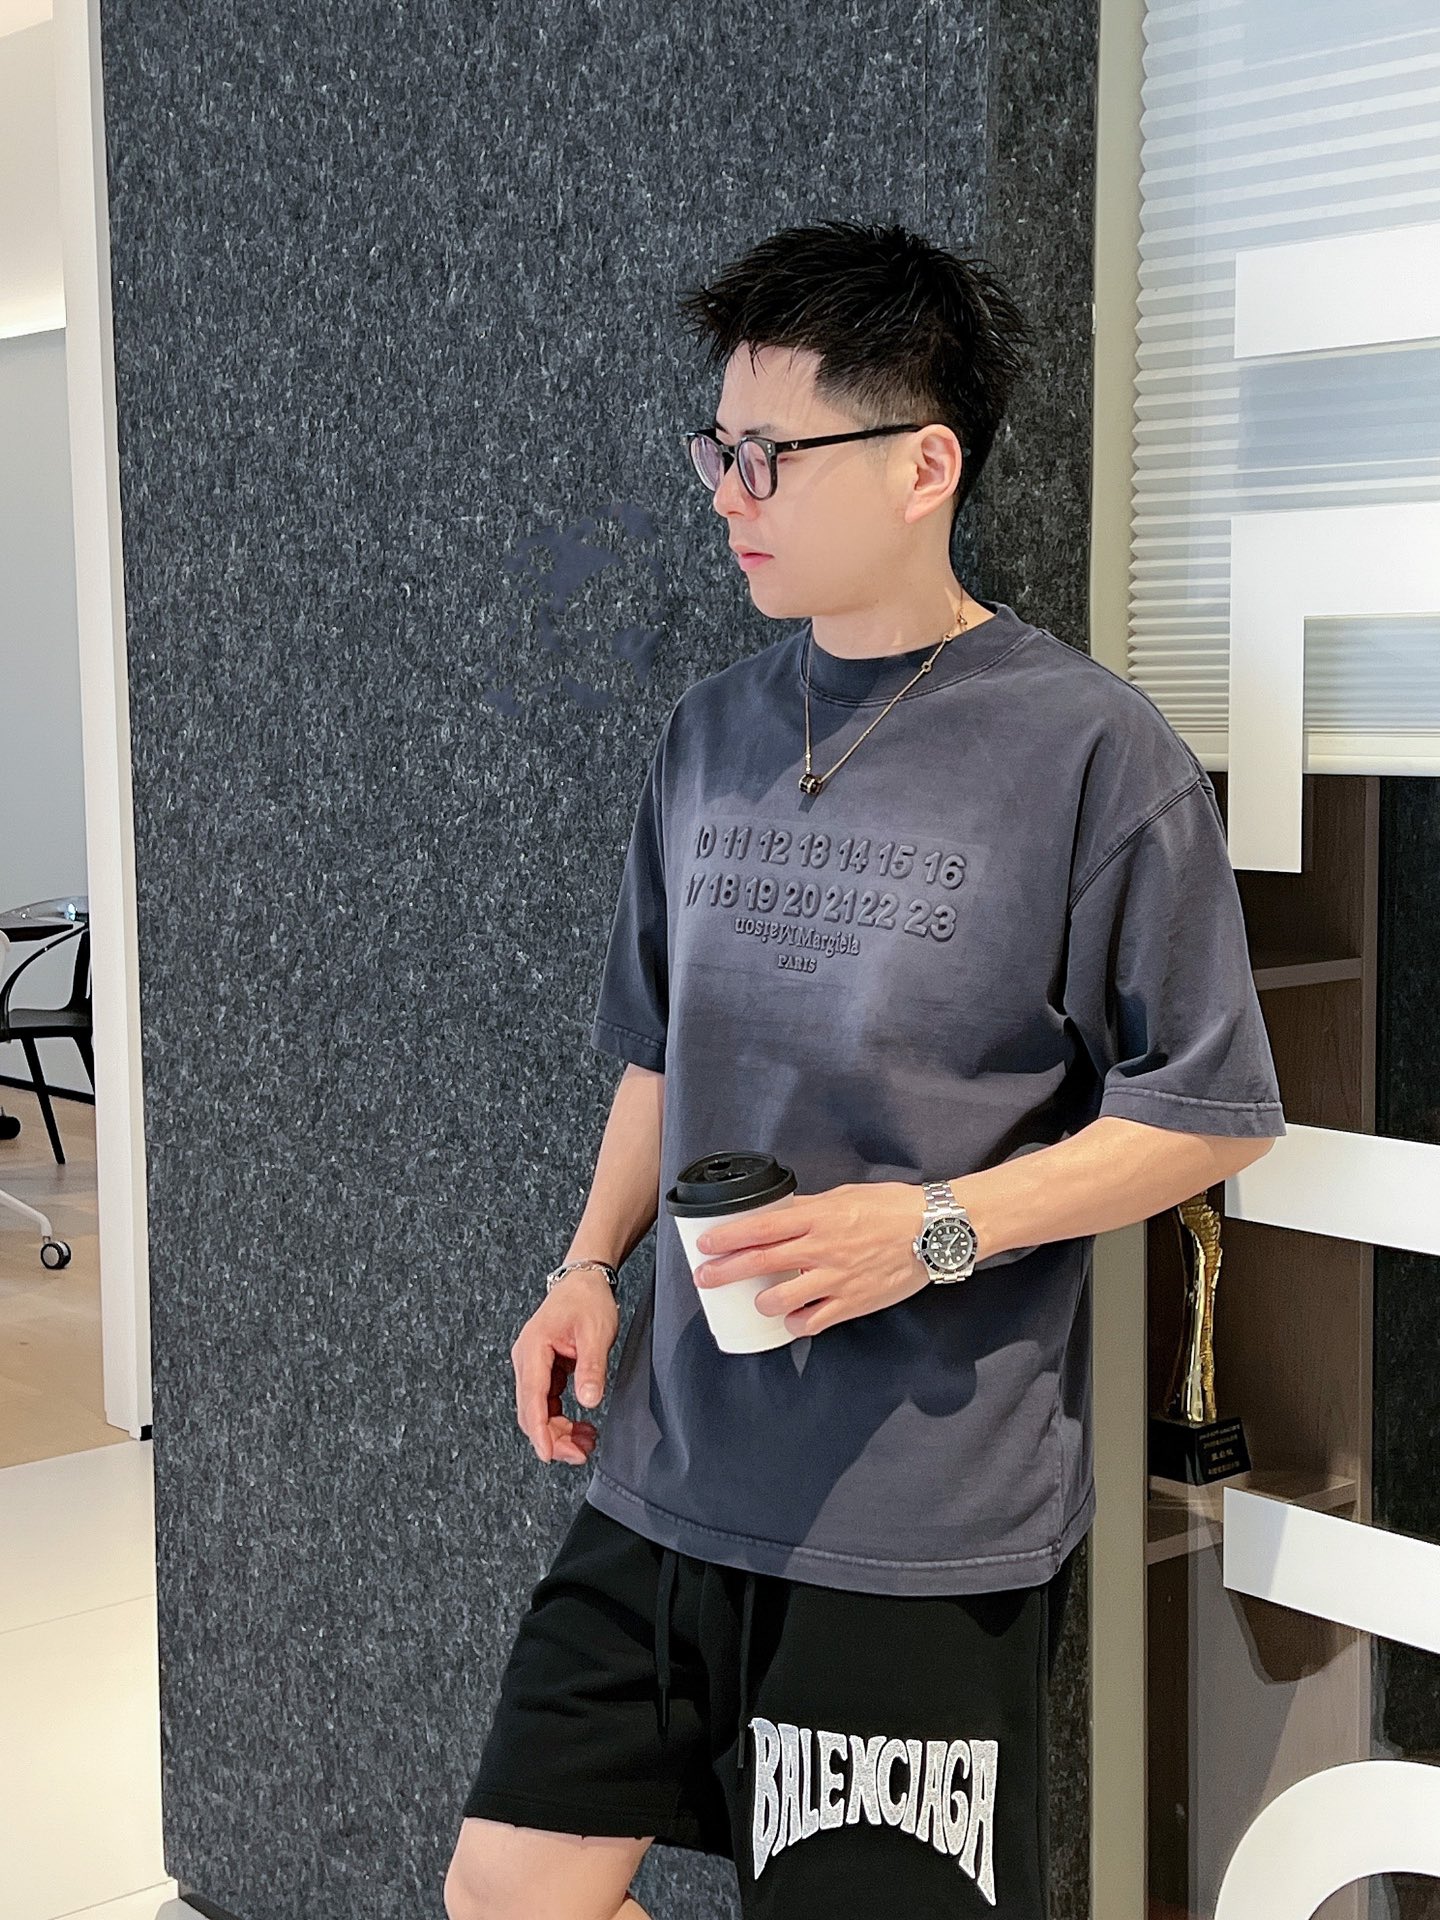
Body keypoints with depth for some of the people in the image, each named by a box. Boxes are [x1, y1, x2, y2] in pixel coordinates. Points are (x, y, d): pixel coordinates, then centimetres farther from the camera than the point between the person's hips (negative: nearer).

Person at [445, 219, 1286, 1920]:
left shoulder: (1092, 749, -12)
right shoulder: (712, 732, 8)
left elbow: (1210, 1114, -8)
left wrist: (936, 1227, -19)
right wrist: (591, 1267, 6)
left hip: (927, 1524, -6)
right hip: (671, 1474, 6)